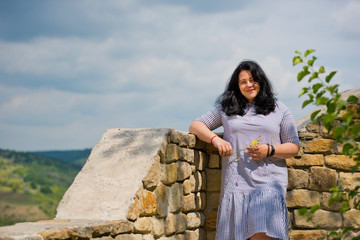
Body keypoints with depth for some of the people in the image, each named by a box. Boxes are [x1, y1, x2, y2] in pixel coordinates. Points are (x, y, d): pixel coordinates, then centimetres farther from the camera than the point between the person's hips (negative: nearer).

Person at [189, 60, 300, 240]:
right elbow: (195, 125, 14)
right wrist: (215, 139, -5)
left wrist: (269, 150, -8)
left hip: (268, 182, -2)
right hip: (236, 183, 2)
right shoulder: (226, 109, 17)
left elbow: (294, 148, 11)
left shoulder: (279, 109, 13)